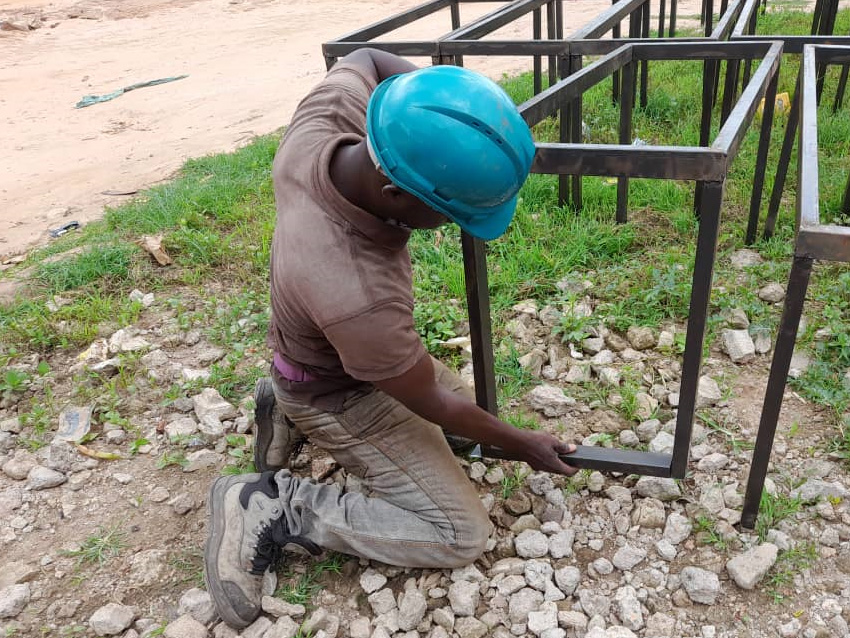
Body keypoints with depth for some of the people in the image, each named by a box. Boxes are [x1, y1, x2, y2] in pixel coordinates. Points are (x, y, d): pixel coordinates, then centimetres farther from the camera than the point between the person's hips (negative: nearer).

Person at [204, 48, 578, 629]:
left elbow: (366, 58, 0)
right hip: (340, 395, -8)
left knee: (470, 410, 29)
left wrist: (448, 96, -14)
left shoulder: (323, 121, -27)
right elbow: (432, 402, -24)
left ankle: (290, 409, 23)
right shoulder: (358, 298, -44)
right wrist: (523, 445, -7)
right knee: (460, 535, -5)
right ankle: (270, 510, -3)